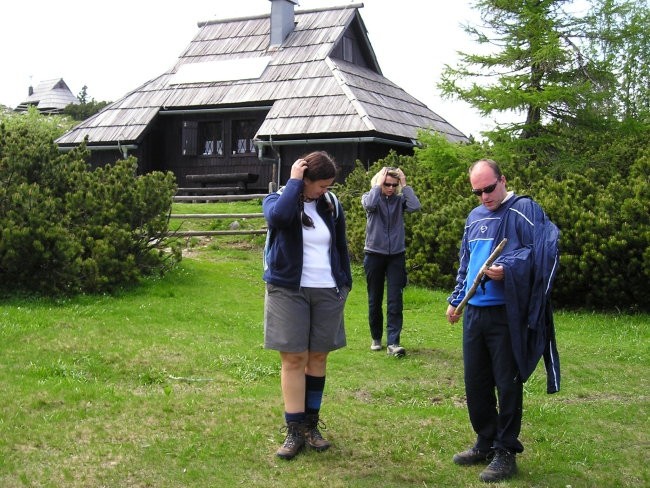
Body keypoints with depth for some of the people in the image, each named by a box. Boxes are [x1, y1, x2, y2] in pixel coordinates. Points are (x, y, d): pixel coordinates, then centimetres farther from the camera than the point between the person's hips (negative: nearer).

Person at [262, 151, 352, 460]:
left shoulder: (331, 204, 7)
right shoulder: (277, 200, -4)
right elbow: (279, 217, -29)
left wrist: (345, 283, 13)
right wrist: (294, 181, -18)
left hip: (327, 292, 3)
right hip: (289, 291, -3)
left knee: (318, 357, 7)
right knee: (293, 358, -3)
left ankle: (310, 425, 17)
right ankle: (294, 430, 3)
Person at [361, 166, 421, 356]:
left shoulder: (399, 199, 3)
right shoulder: (370, 197, 1)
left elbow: (415, 206, -17)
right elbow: (370, 204, -24)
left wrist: (405, 185, -10)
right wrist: (378, 184, -14)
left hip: (396, 255, 0)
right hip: (374, 254, 0)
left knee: (395, 301, -7)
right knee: (375, 300, 9)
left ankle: (393, 343, -10)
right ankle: (376, 338, 24)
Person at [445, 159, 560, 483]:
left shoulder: (525, 210, -7)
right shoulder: (474, 217, 16)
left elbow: (541, 252, -15)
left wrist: (508, 270, -27)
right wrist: (455, 300, 20)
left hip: (507, 314, -7)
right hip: (473, 313, 7)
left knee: (507, 384, 1)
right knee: (475, 382, 12)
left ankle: (506, 452, 12)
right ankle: (486, 443, 27)